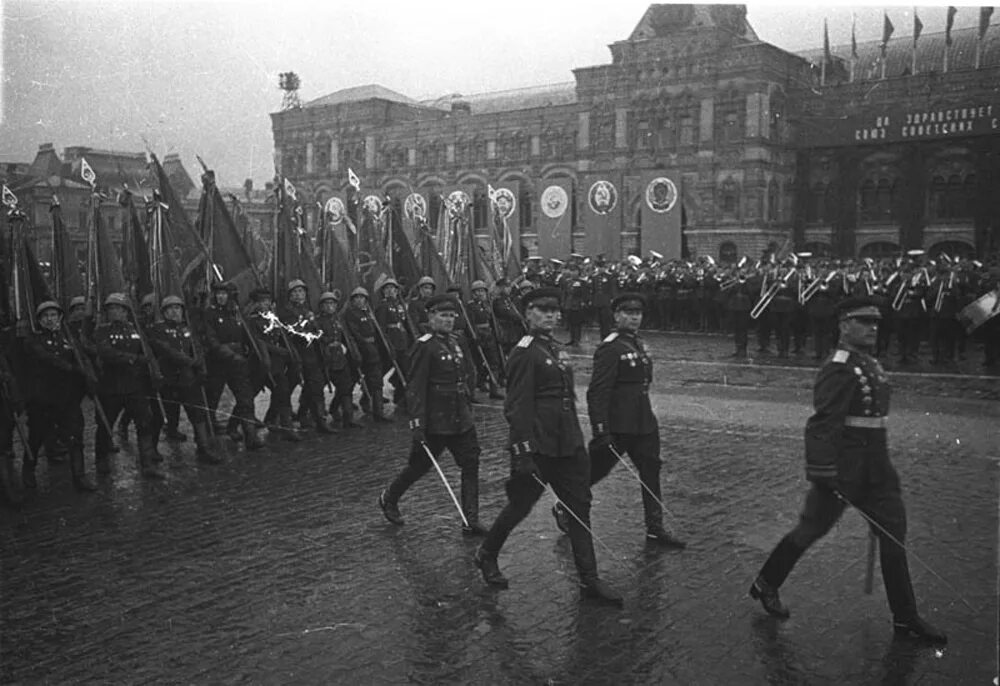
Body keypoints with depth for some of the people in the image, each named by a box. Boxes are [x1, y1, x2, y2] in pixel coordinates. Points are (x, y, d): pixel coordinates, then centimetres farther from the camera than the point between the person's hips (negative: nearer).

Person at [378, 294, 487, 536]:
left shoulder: (455, 342, 10)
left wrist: (467, 407, 19)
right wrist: (417, 423, -21)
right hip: (435, 422, -7)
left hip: (461, 418, 7)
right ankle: (388, 498, 34)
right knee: (420, 464, 8)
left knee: (471, 464, 1)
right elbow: (415, 389, -18)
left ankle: (470, 521, 6)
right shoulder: (424, 346, -15)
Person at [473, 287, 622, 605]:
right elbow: (517, 406, -18)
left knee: (580, 508, 6)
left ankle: (589, 579, 12)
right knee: (520, 505, 7)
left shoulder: (555, 349, 13)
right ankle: (487, 555, 31)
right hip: (539, 447, -8)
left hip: (569, 444, 8)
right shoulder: (524, 353, -14)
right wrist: (523, 454, -22)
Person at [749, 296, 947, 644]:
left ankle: (905, 617, 17)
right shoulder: (839, 369, -18)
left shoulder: (872, 364, 12)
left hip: (876, 468, 9)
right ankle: (765, 585, 23)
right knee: (811, 529, 4)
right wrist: (823, 473, -27)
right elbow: (823, 424, -24)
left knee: (894, 534, 7)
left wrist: (881, 463, 19)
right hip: (844, 469, -9)